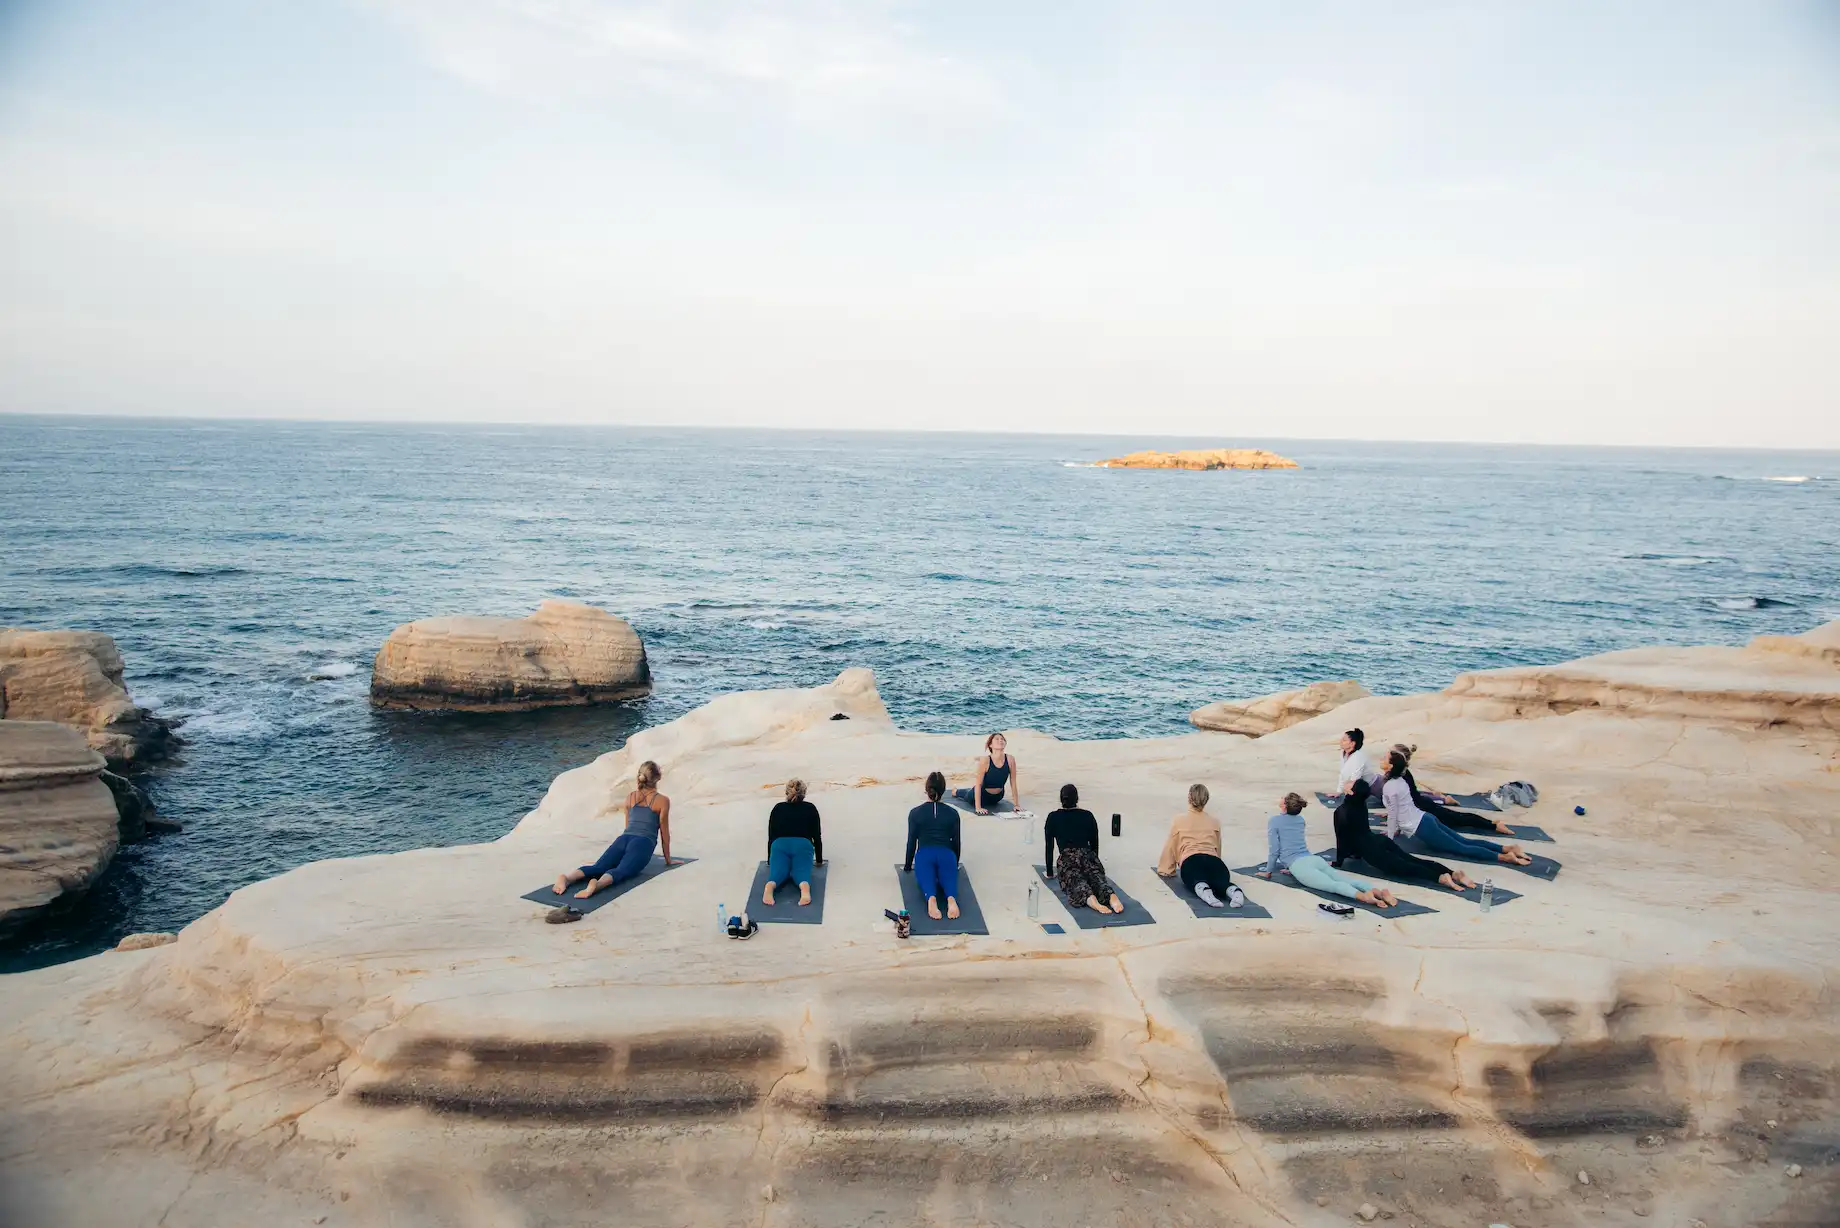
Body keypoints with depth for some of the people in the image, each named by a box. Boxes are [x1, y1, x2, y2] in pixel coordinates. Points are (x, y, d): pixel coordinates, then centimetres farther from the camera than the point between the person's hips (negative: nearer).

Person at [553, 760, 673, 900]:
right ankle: (597, 884, -62)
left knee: (597, 868, -16)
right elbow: (664, 832, 14)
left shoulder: (630, 796, 24)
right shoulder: (663, 800, 9)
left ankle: (566, 877, -47)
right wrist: (668, 859, 24)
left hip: (623, 840, 5)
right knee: (621, 871, -28)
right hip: (643, 843, -5)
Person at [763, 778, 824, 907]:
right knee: (801, 873, -14)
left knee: (778, 873, -12)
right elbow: (817, 836, 18)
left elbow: (771, 837, 23)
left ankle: (769, 887, -48)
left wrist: (770, 861, 33)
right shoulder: (810, 808, 19)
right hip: (803, 845, -1)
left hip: (780, 845, 1)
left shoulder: (777, 808, 23)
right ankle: (804, 889, -50)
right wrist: (819, 860, 28)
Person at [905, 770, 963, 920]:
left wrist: (908, 866, 25)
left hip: (924, 855, -1)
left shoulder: (915, 813, 9)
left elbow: (912, 842, 12)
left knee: (929, 885, -15)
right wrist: (955, 863, 33)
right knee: (949, 884, -8)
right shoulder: (953, 813, 12)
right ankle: (951, 898, -47)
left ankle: (931, 898, -54)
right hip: (947, 855, 1)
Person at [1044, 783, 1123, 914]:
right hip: (1088, 857, 2)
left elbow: (1049, 846, 12)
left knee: (1077, 883, -25)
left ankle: (1091, 899, -62)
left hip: (1067, 860, -2)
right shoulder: (1088, 815, 17)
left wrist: (1049, 872, 20)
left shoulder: (1053, 817, 13)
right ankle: (1111, 896, -58)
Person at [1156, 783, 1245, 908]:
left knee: (1197, 882, -28)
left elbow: (1171, 847, 27)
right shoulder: (1214, 821, 29)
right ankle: (1234, 891, -59)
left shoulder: (1178, 820, 24)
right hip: (1212, 859, 2)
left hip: (1190, 861, -2)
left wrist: (1165, 869, 39)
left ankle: (1204, 891, -66)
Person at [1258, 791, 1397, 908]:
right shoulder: (1300, 819, 26)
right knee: (1347, 879, -15)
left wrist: (1268, 872, 12)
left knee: (1333, 884, -29)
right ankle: (1378, 891, -41)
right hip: (1314, 859, 7)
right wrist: (1288, 865, 51)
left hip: (1300, 865, -7)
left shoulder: (1274, 821, 5)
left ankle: (1363, 896, -56)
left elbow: (1274, 850, 0)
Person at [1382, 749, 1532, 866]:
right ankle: (1508, 848, -4)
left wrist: (1389, 838, -2)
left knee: (1461, 848, -10)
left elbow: (1392, 814, -12)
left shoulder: (1388, 787, -16)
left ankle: (1504, 857, -21)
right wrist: (1395, 828, 32)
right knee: (1465, 841, 5)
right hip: (1425, 820, 9)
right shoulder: (1399, 780, 13)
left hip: (1422, 827, -9)